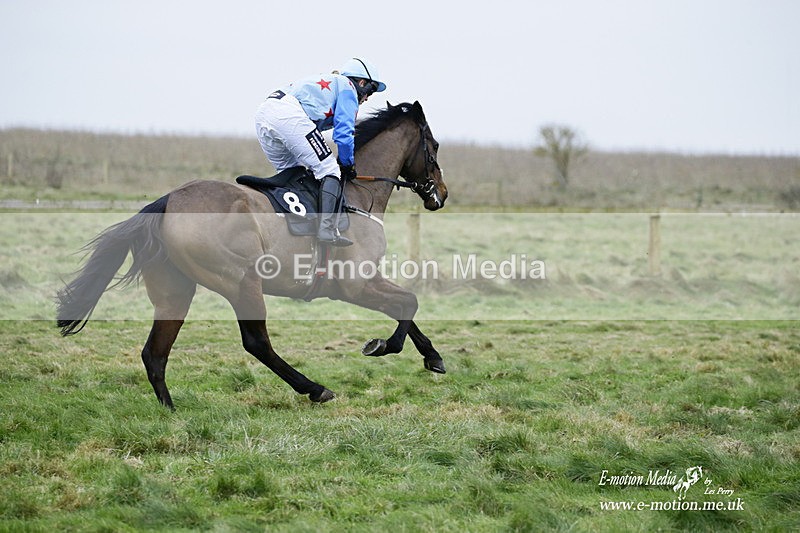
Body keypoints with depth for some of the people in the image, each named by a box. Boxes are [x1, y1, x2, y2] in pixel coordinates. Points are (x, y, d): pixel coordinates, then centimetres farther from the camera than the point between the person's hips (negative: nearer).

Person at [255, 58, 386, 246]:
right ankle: (327, 228, -17)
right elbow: (343, 131, 3)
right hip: (289, 115, -9)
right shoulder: (347, 86, 15)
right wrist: (348, 164, 16)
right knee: (329, 170, -4)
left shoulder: (324, 82, 40)